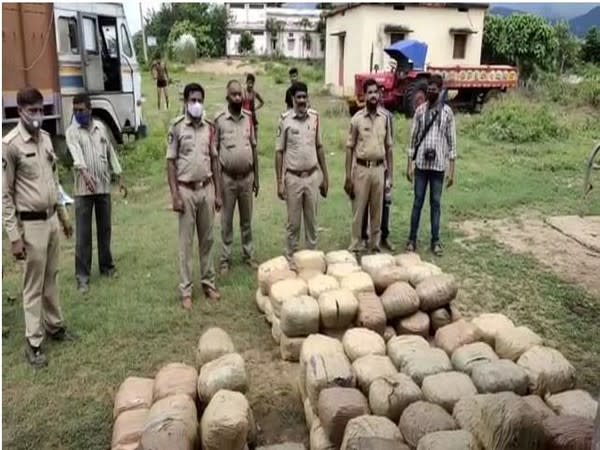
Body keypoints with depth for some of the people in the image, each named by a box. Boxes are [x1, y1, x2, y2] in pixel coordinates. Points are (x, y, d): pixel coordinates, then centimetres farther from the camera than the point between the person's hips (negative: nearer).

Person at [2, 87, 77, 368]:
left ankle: (54, 326, 32)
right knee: (34, 285, 2)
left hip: (52, 219, 6)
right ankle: (33, 343, 13)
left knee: (51, 278, 17)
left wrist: (63, 215, 19)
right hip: (31, 224, -6)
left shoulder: (45, 138, 7)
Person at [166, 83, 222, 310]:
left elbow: (214, 160, 9)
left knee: (207, 239, 11)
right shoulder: (176, 127, -7)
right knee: (186, 241, 3)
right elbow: (170, 162, -7)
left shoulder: (209, 127, 5)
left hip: (206, 189, 4)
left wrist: (218, 192, 6)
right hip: (186, 190, -4)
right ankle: (185, 290, 10)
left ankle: (208, 283, 23)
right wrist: (175, 195, -13)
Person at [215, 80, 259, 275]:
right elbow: (214, 152, -5)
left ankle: (249, 254, 27)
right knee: (227, 221, 7)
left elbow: (254, 147, 8)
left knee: (247, 219, 14)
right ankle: (225, 258, 18)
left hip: (247, 176, 3)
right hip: (228, 178, -3)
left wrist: (256, 177, 7)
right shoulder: (219, 120, -9)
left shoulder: (248, 117, 2)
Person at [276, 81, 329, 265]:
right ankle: (291, 259, 21)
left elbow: (319, 147, 10)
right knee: (293, 222, 7)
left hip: (313, 176, 3)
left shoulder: (315, 117, 2)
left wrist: (325, 176, 9)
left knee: (312, 221, 12)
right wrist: (279, 182, -8)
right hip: (293, 178, -3)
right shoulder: (285, 119, -8)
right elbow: (279, 152, -5)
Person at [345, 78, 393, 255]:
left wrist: (390, 174, 6)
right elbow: (349, 148, -2)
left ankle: (375, 244, 22)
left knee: (377, 210, 10)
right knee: (358, 210, 3)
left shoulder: (385, 117, 4)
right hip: (361, 169, -2)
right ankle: (355, 247, 12)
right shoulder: (357, 118, -4)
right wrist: (348, 176, -6)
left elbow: (388, 147, 9)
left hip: (379, 169, 3)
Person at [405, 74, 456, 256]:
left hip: (438, 165, -1)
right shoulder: (420, 110, 2)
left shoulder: (447, 112, -1)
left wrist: (451, 170, -4)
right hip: (421, 164, 1)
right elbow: (413, 138, 4)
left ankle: (435, 241, 14)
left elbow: (451, 141, 0)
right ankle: (412, 238, 14)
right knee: (418, 201, 6)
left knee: (436, 203, 7)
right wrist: (409, 165, 0)